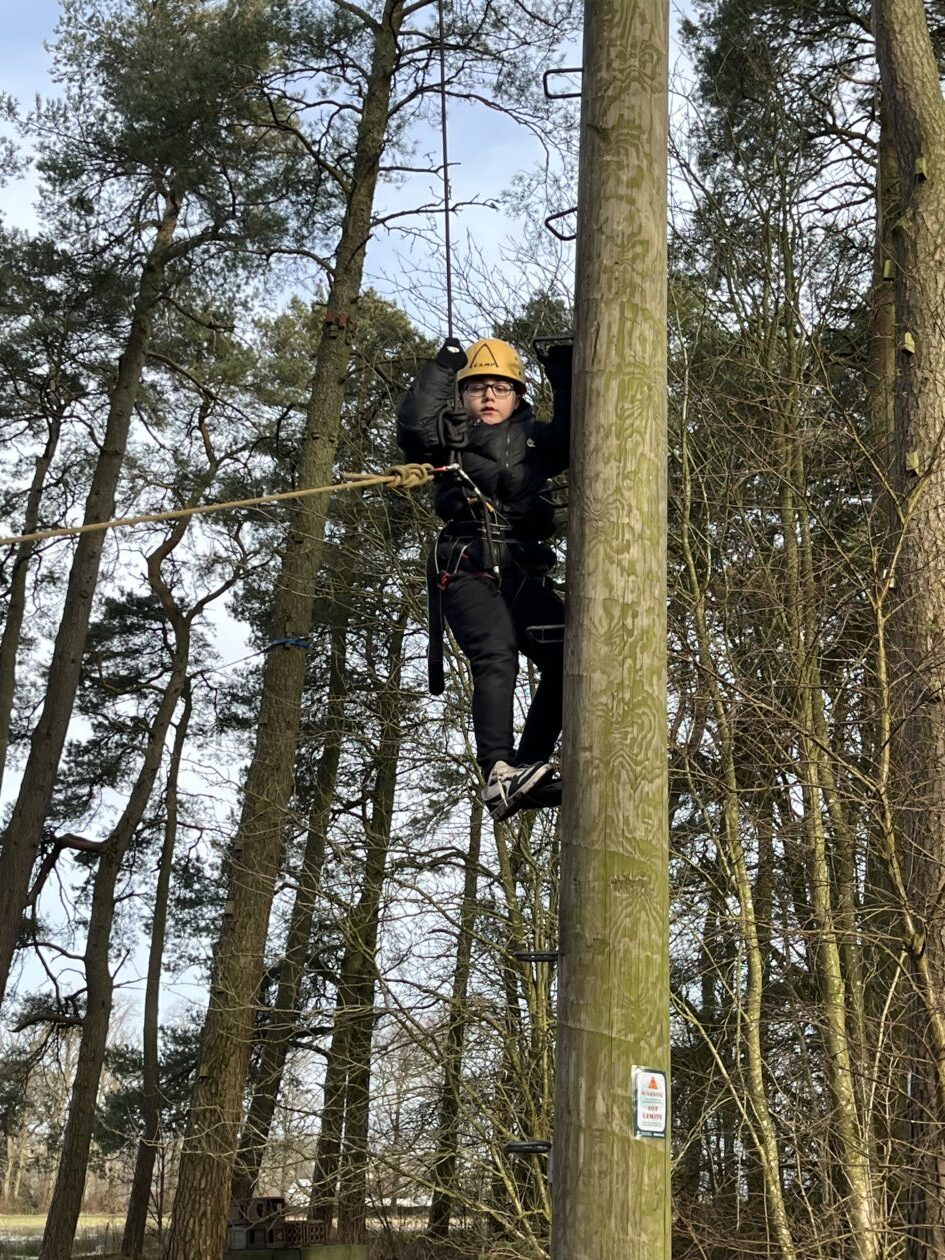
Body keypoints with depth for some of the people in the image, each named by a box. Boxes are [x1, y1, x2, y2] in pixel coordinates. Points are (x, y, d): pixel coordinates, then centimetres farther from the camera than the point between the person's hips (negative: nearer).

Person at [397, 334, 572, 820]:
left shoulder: (533, 439, 25)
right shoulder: (450, 437, 15)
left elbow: (575, 437, 11)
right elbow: (414, 425, -4)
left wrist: (565, 377, 8)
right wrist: (442, 366, -1)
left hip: (526, 575, 4)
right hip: (468, 571, -4)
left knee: (566, 660, -13)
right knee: (496, 657, -25)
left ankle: (528, 767, -6)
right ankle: (498, 776, -34)